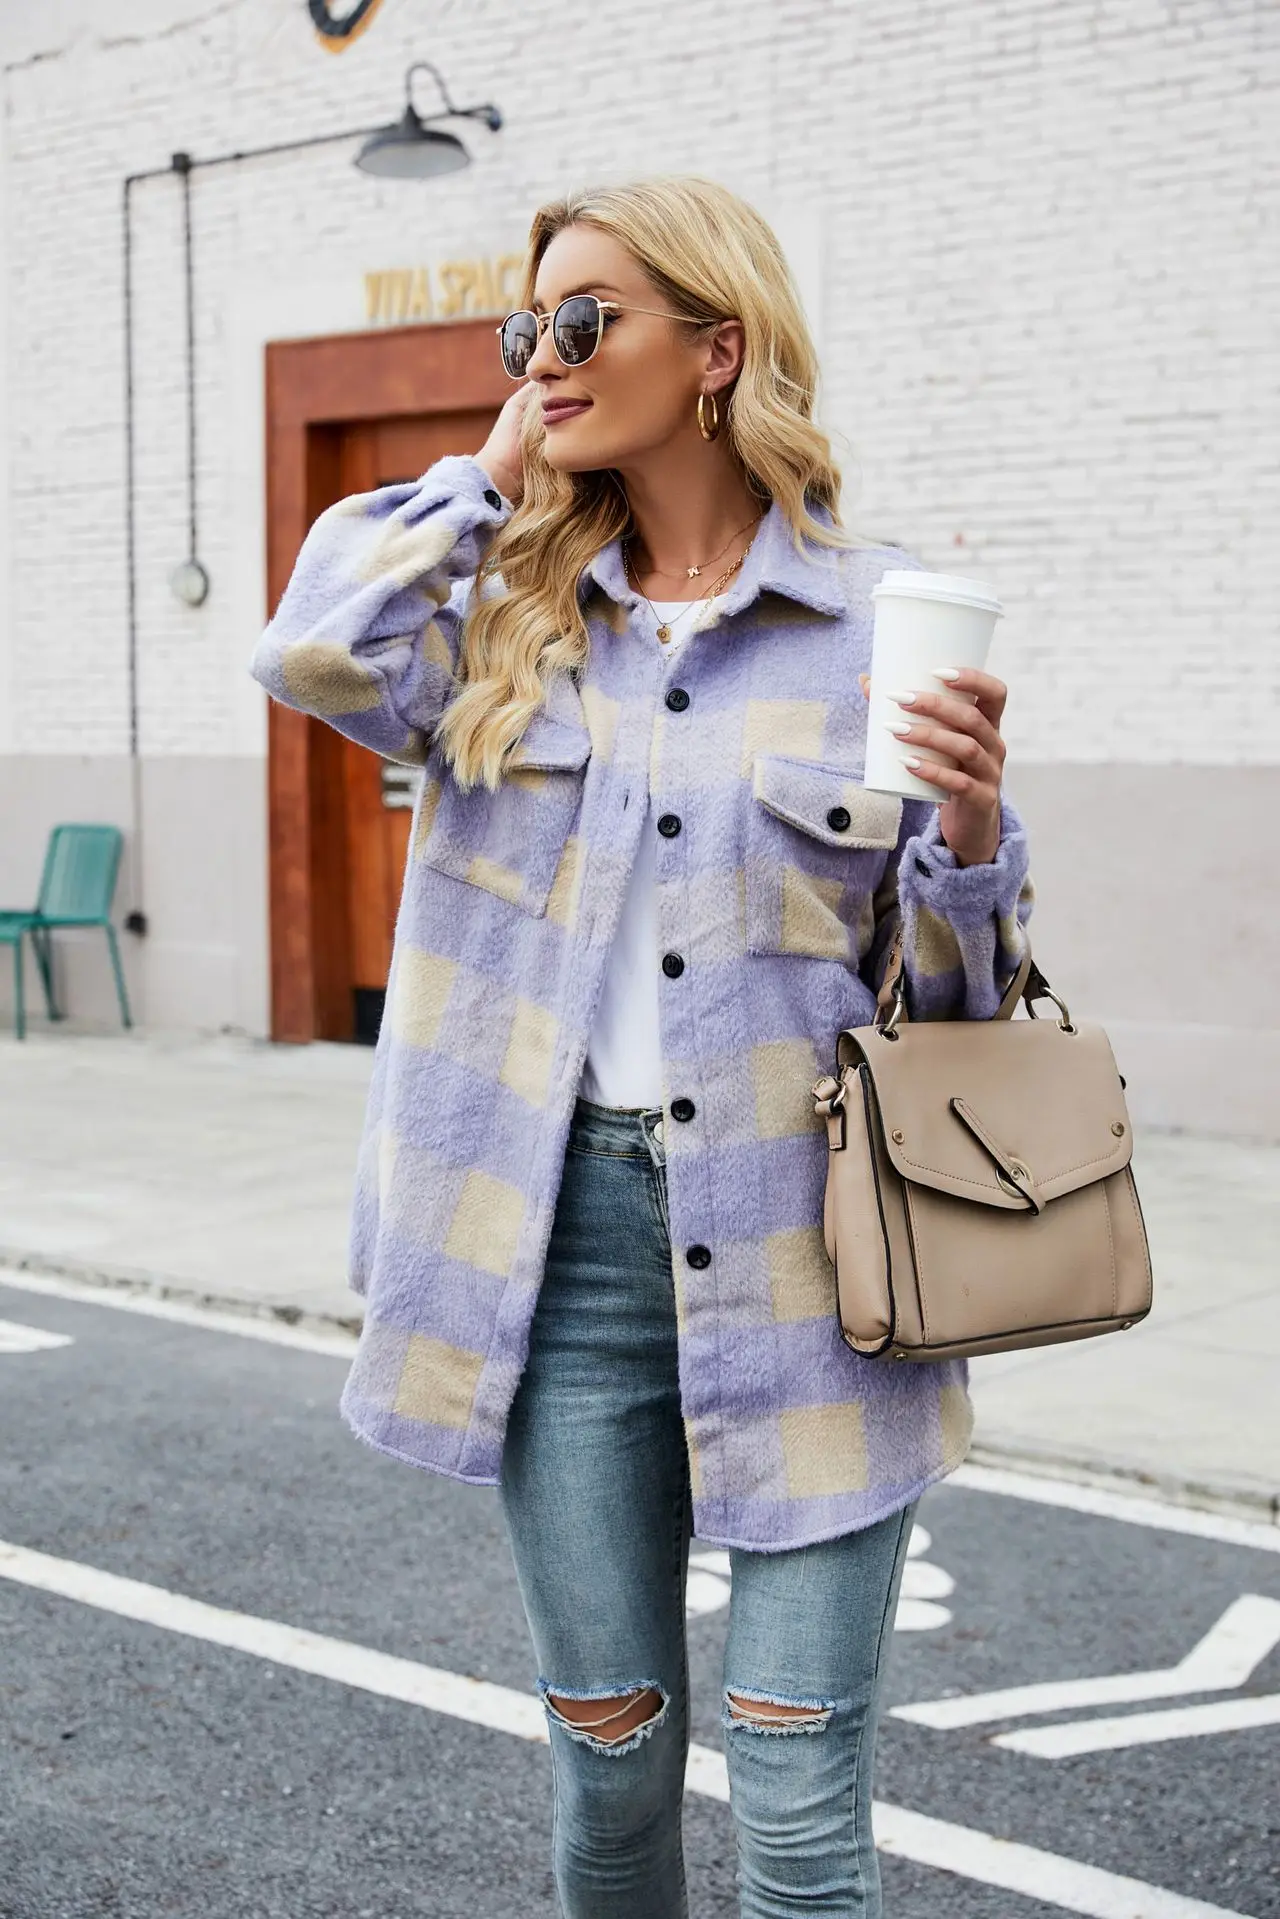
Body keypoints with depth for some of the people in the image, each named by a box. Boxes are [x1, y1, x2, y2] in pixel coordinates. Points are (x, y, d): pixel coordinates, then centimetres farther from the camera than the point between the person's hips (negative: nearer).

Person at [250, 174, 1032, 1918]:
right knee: (609, 1751, 14)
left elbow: (957, 990, 4)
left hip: (798, 1249, -2)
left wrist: (972, 828, -18)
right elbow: (314, 656, -14)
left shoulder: (882, 620, -1)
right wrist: (496, 469, -1)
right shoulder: (508, 610, 8)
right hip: (570, 1236, 3)